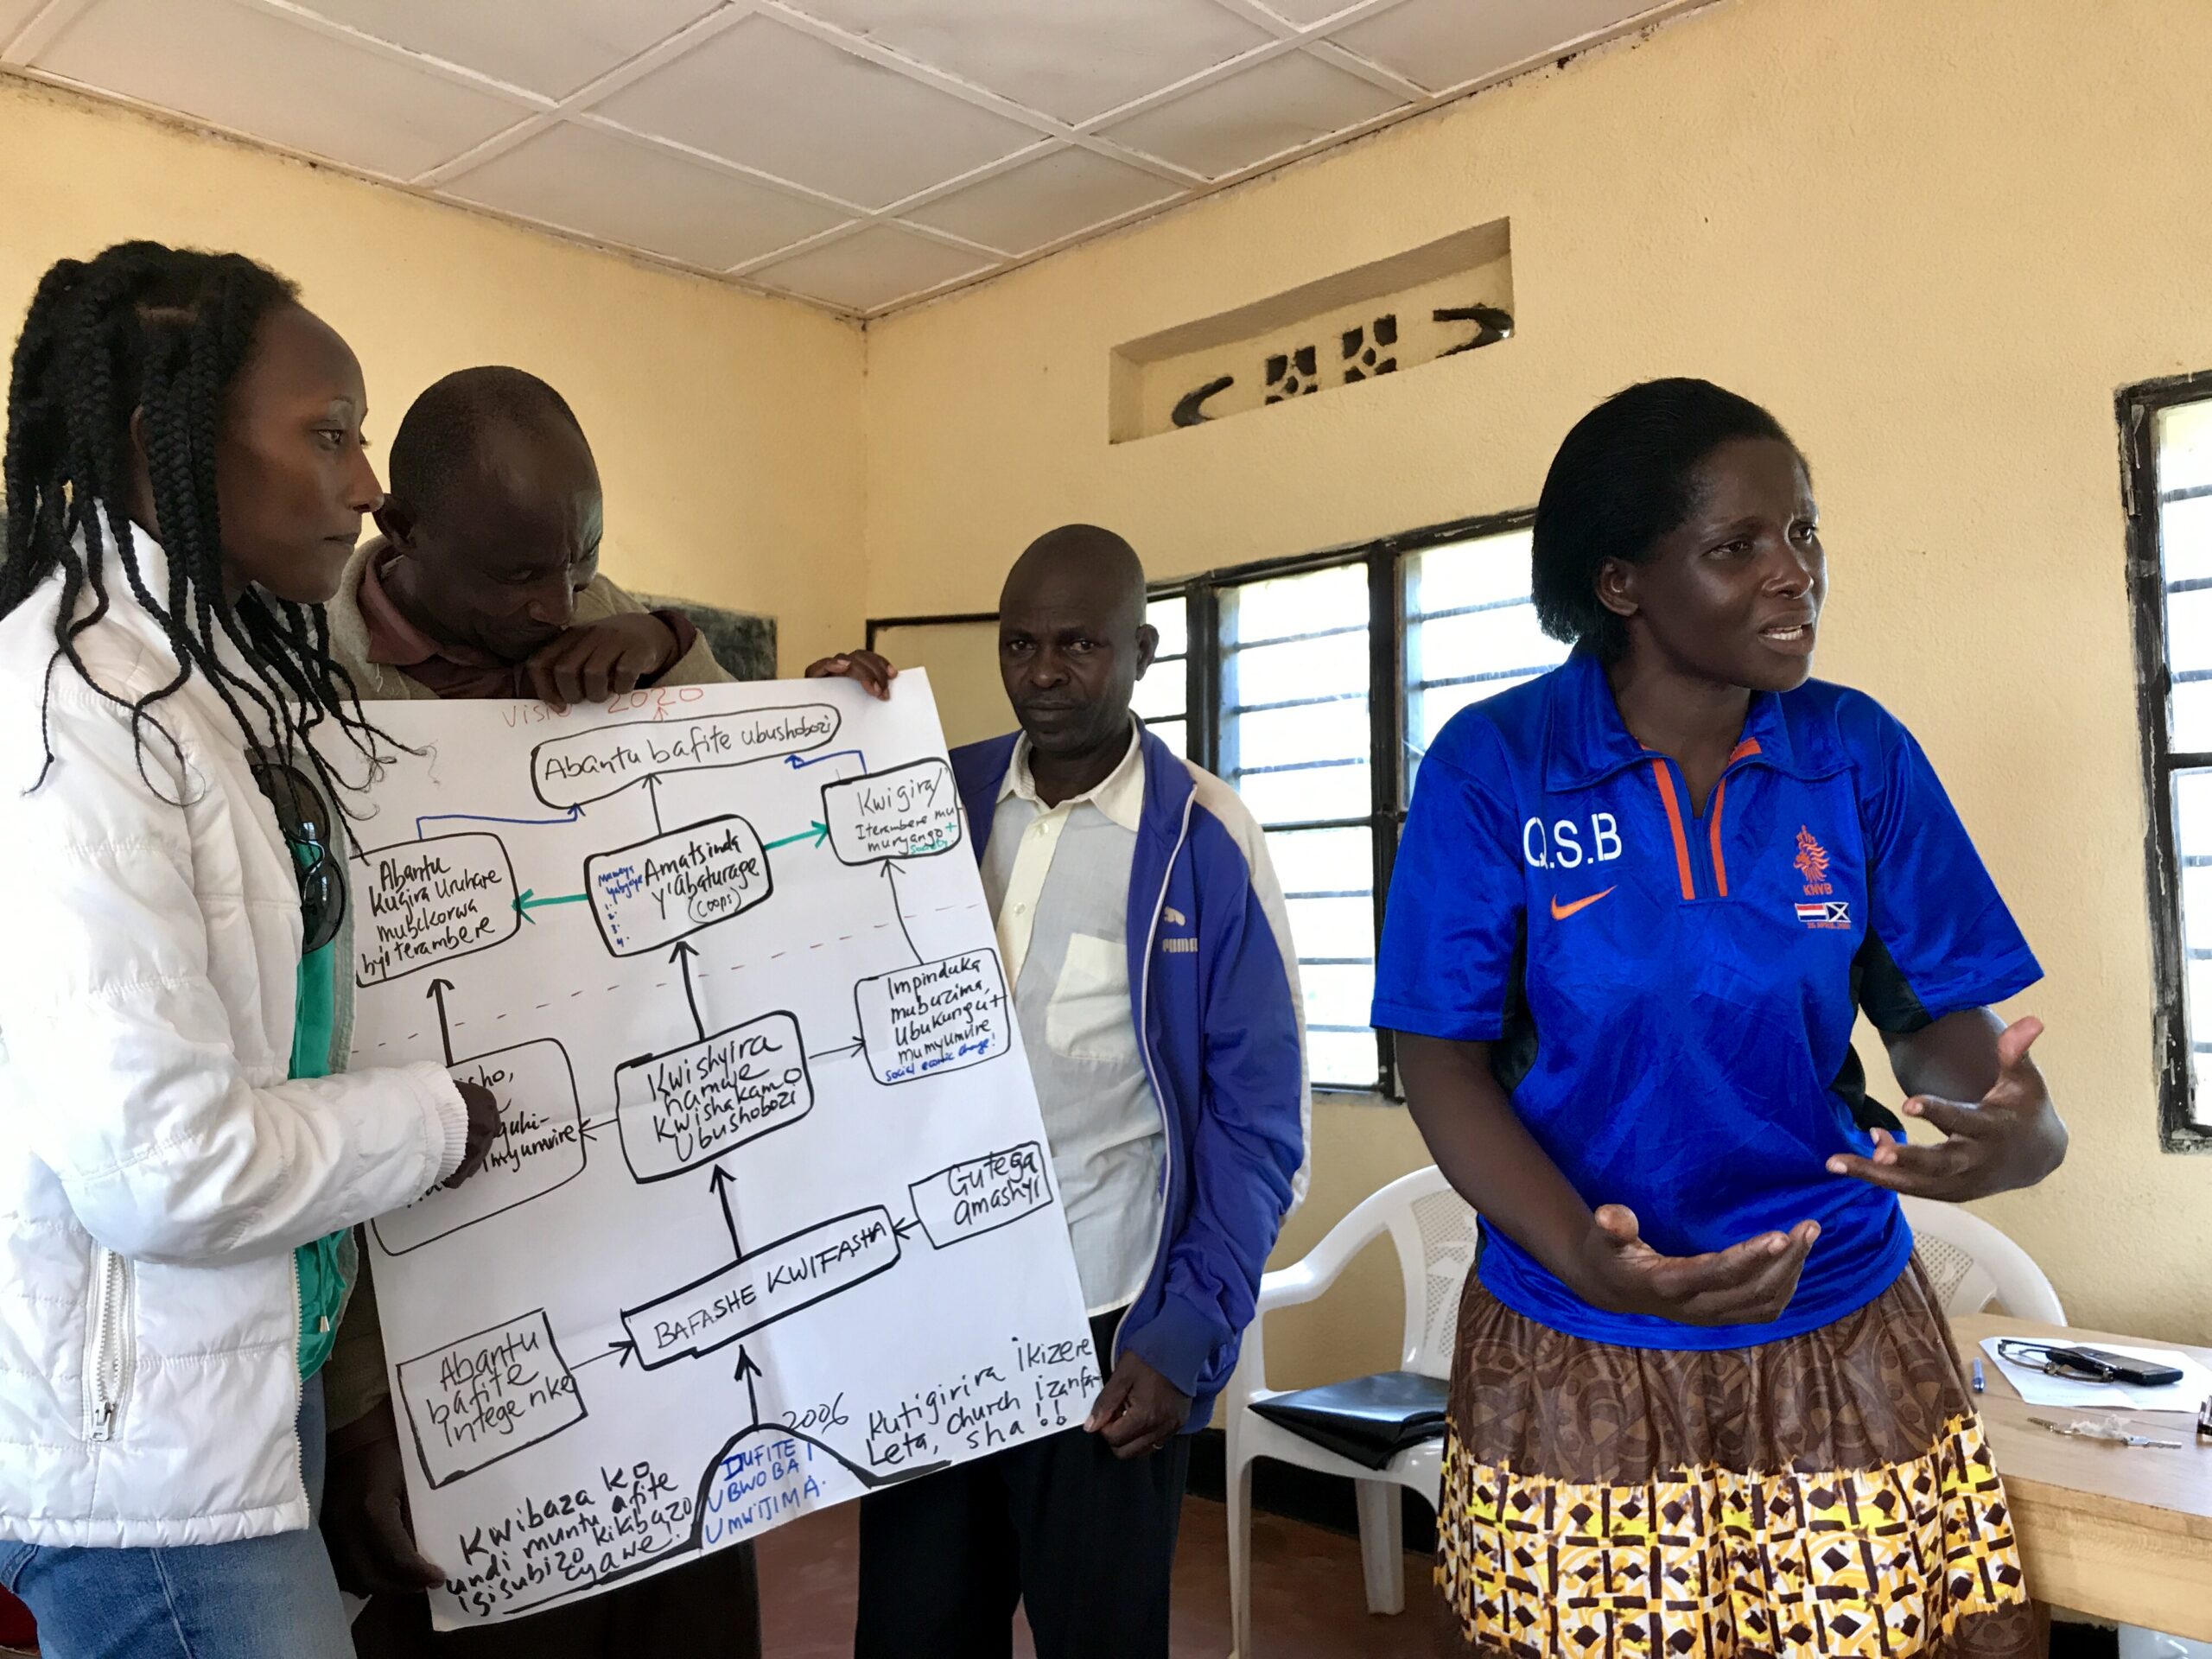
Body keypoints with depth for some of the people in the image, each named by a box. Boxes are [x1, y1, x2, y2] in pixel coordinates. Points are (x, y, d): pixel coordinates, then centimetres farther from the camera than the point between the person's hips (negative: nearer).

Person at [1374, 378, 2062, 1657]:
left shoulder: (1859, 756, -2)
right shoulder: (1494, 766, -9)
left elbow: (1936, 1014, 4)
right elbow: (1444, 1058, -8)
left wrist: (2027, 1127, -19)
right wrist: (1582, 1257, -23)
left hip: (1844, 1341, 2)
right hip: (1573, 1360, -1)